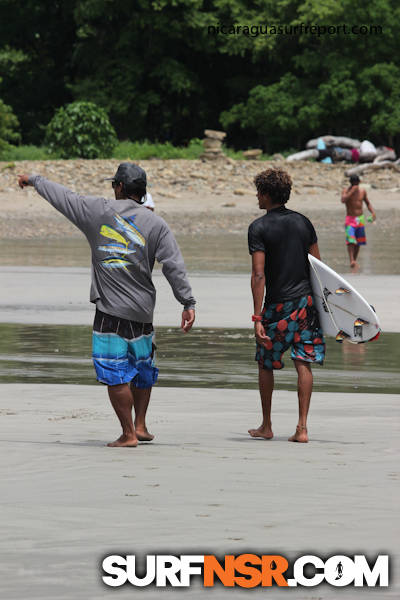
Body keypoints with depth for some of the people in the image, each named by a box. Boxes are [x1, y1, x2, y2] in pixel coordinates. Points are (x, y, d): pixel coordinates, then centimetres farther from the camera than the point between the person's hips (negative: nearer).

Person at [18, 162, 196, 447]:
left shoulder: (98, 210, -2)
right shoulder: (156, 223, 1)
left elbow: (62, 196, 11)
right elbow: (175, 266, -4)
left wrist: (34, 180, 28)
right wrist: (188, 303, -3)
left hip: (109, 309, -3)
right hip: (142, 309, 3)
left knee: (116, 374, 0)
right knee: (142, 370, 18)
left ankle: (129, 433, 0)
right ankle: (140, 426, 21)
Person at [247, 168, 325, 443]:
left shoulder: (259, 228, -8)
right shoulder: (303, 222, 7)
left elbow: (259, 275, -15)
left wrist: (257, 317, -16)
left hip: (277, 304, -4)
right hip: (307, 300, 4)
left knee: (266, 364, 13)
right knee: (304, 363, 1)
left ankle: (266, 426, 22)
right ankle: (302, 427, -6)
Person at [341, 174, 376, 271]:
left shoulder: (362, 191, 7)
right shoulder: (346, 191, -5)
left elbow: (367, 203, 19)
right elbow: (343, 200, -25)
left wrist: (373, 212, 4)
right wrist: (352, 191, -25)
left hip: (360, 219, 4)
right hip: (350, 219, -4)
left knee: (358, 242, 8)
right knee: (351, 241, -19)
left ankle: (355, 261, 20)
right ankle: (352, 261, -27)